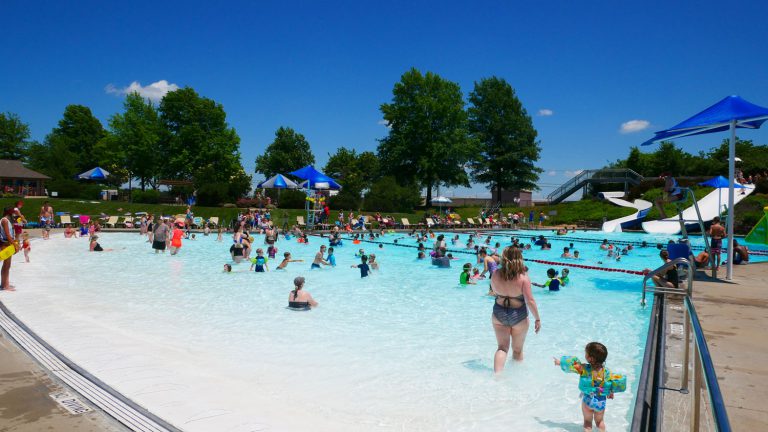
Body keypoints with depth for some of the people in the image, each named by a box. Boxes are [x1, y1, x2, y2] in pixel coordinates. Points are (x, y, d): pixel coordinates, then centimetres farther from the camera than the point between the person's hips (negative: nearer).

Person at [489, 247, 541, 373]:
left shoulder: (495, 275, -9)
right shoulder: (523, 278, -19)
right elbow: (530, 301, -19)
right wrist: (537, 319, -9)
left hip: (499, 315, 2)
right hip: (519, 317, -2)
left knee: (502, 347, 10)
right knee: (518, 350, 18)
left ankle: (497, 373, -8)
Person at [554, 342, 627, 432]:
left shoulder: (584, 368, -24)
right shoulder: (606, 372, -18)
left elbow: (570, 364, -15)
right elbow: (619, 381, -14)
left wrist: (560, 362, 4)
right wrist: (611, 392, 2)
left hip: (587, 400, -2)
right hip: (601, 401, 2)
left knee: (587, 421, 19)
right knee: (600, 421, 25)